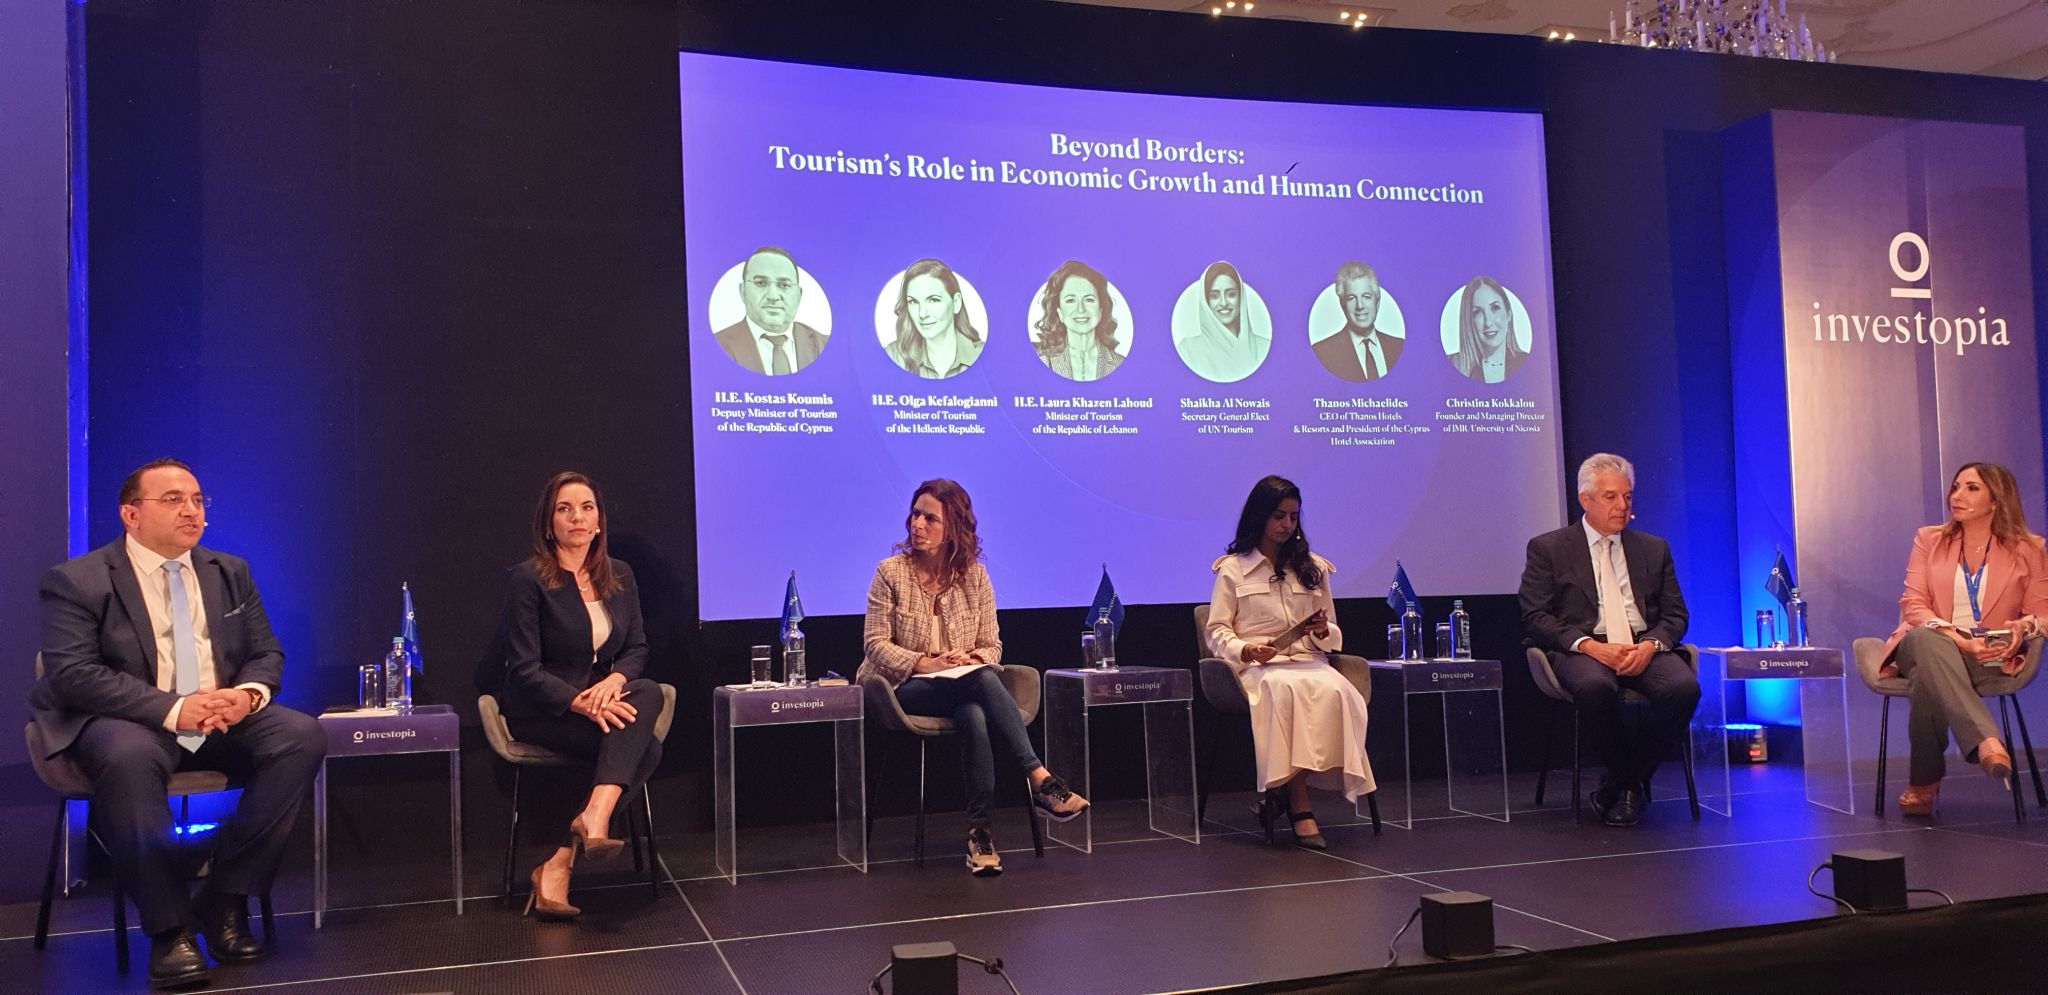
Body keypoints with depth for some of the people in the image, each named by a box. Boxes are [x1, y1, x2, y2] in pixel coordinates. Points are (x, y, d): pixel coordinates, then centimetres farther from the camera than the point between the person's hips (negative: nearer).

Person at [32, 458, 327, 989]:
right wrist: (173, 708, -25)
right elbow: (71, 673, -14)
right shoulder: (75, 581, -2)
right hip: (127, 723, -4)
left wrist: (249, 693, -13)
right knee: (128, 757, -39)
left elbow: (267, 653, 14)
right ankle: (168, 928, -27)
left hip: (225, 715, 5)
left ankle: (225, 897, -14)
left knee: (302, 735, -23)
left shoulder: (230, 572, 13)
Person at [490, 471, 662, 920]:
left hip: (605, 698, 6)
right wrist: (582, 703, -27)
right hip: (540, 711, -6)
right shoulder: (527, 579, -8)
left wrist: (616, 679, -15)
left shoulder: (619, 576, 9)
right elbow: (524, 671, -13)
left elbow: (637, 647, 9)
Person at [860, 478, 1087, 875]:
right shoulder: (891, 572, 0)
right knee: (983, 681, -35)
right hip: (905, 689, -3)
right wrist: (923, 663, -18)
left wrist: (978, 659, -15)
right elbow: (874, 642, -3)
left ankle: (979, 829, -32)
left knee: (975, 716, -37)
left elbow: (991, 644, 9)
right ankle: (1040, 781, -39)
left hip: (965, 686, 3)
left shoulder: (974, 575, 8)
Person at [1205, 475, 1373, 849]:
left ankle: (1283, 791, -31)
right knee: (1290, 690, -39)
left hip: (1309, 661, 3)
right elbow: (1217, 632, 6)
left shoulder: (1313, 567, 23)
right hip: (1257, 667, -3)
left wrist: (1324, 632, -1)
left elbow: (1332, 638, 23)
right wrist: (1245, 650, -15)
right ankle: (1300, 809, -37)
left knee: (1334, 690, -34)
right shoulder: (1232, 568, 11)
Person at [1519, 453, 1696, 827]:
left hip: (1644, 649, 3)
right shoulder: (1548, 548, 8)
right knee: (1594, 687, -38)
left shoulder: (1654, 549, 19)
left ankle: (1622, 782, -9)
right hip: (1582, 649, -3)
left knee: (1684, 687, -30)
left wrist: (1650, 645, -10)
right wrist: (1591, 646, -16)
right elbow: (1535, 617, -1)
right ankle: (1632, 781, -10)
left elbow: (1675, 615, 14)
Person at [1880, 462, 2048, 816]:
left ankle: (1924, 782, -41)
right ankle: (1986, 742, -58)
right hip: (1927, 647, 1)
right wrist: (1956, 639, -16)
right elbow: (1912, 603, 3)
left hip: (1988, 658, -1)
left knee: (1929, 673, -40)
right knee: (1927, 640, -42)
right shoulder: (1929, 539, 15)